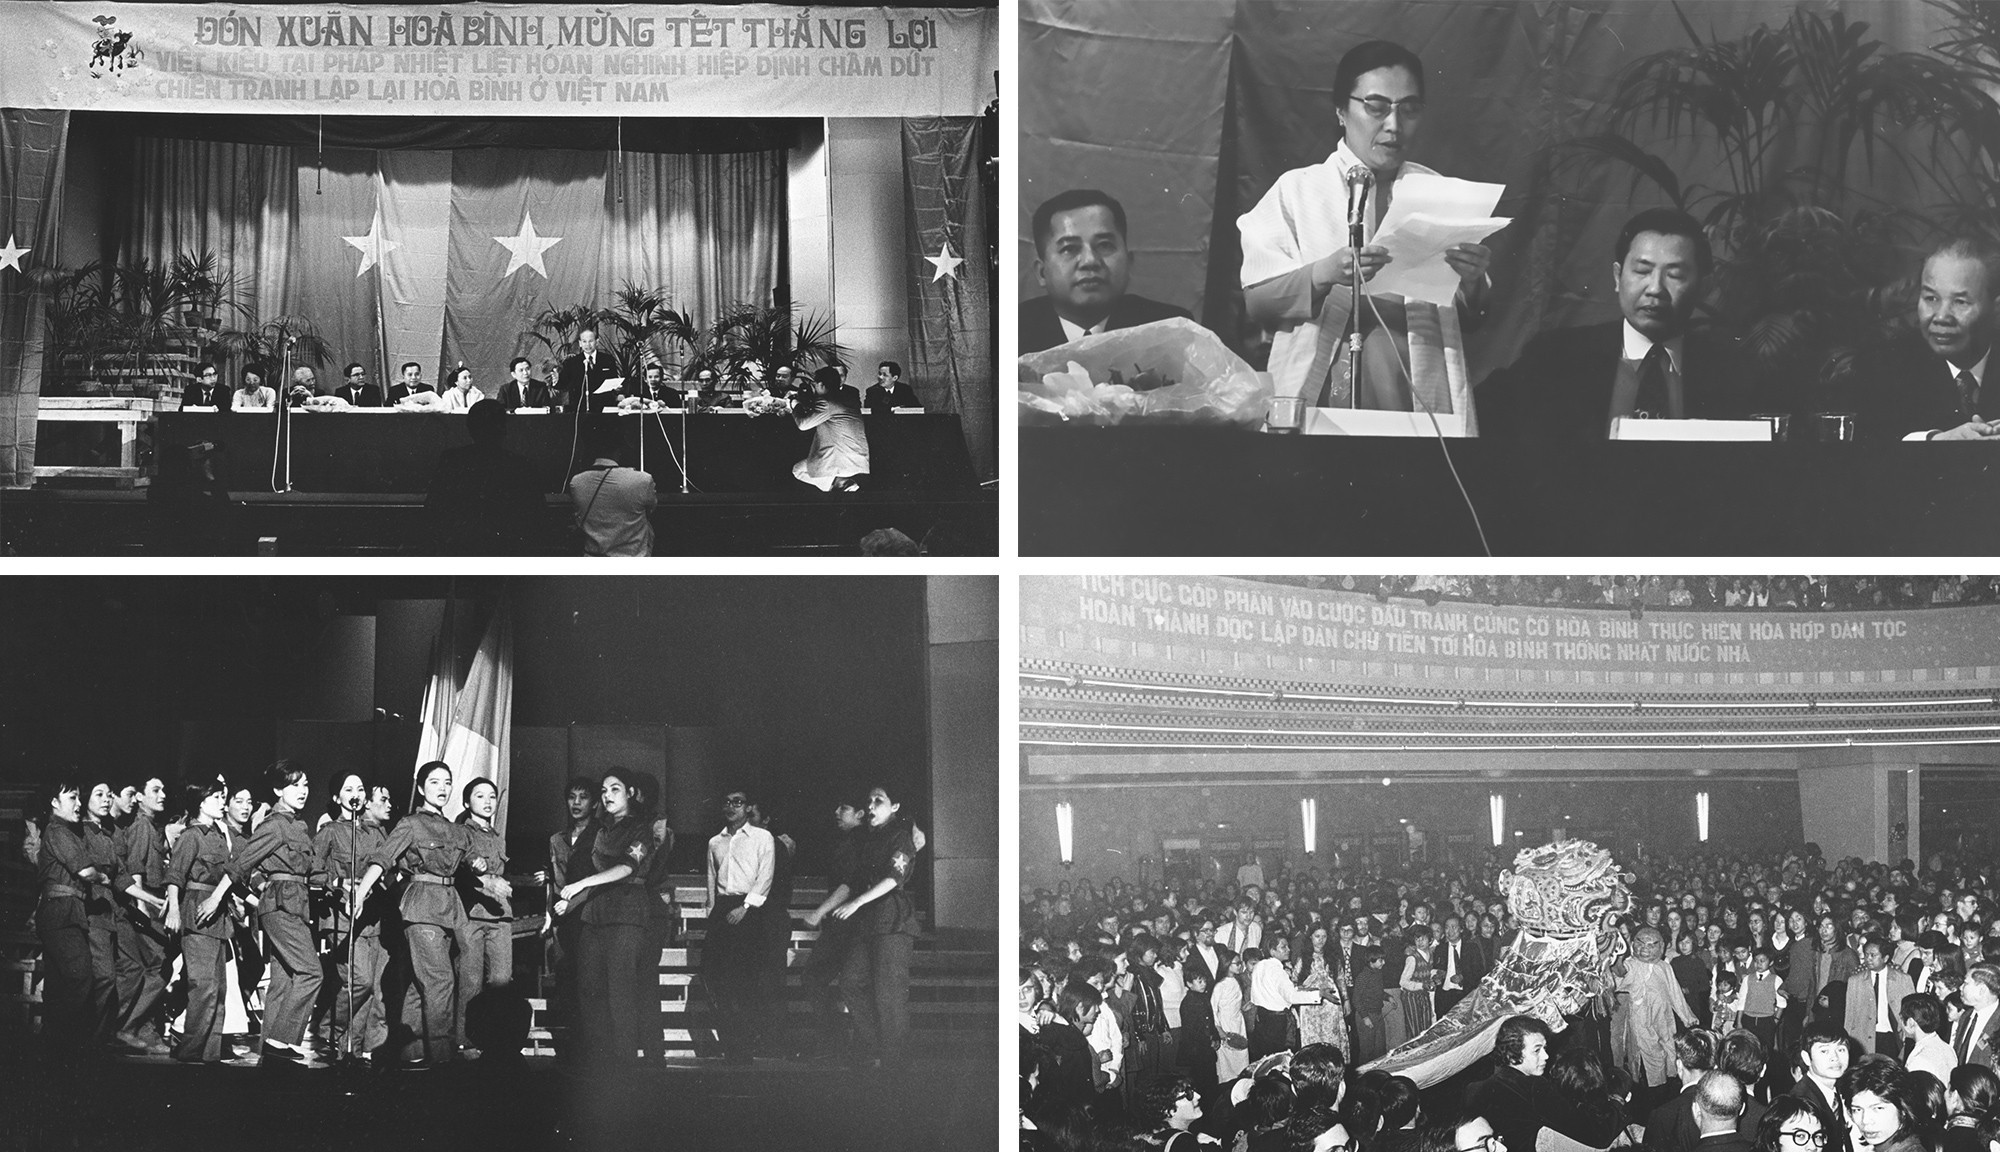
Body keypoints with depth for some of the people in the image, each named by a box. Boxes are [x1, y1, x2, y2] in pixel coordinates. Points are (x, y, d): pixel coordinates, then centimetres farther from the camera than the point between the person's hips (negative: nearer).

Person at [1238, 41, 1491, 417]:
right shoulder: (1296, 189, 8)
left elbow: (1469, 319, 16)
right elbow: (1255, 299, 0)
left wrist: (1471, 283, -7)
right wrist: (1324, 273, -17)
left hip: (1421, 401, 2)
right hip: (1317, 397, -2)